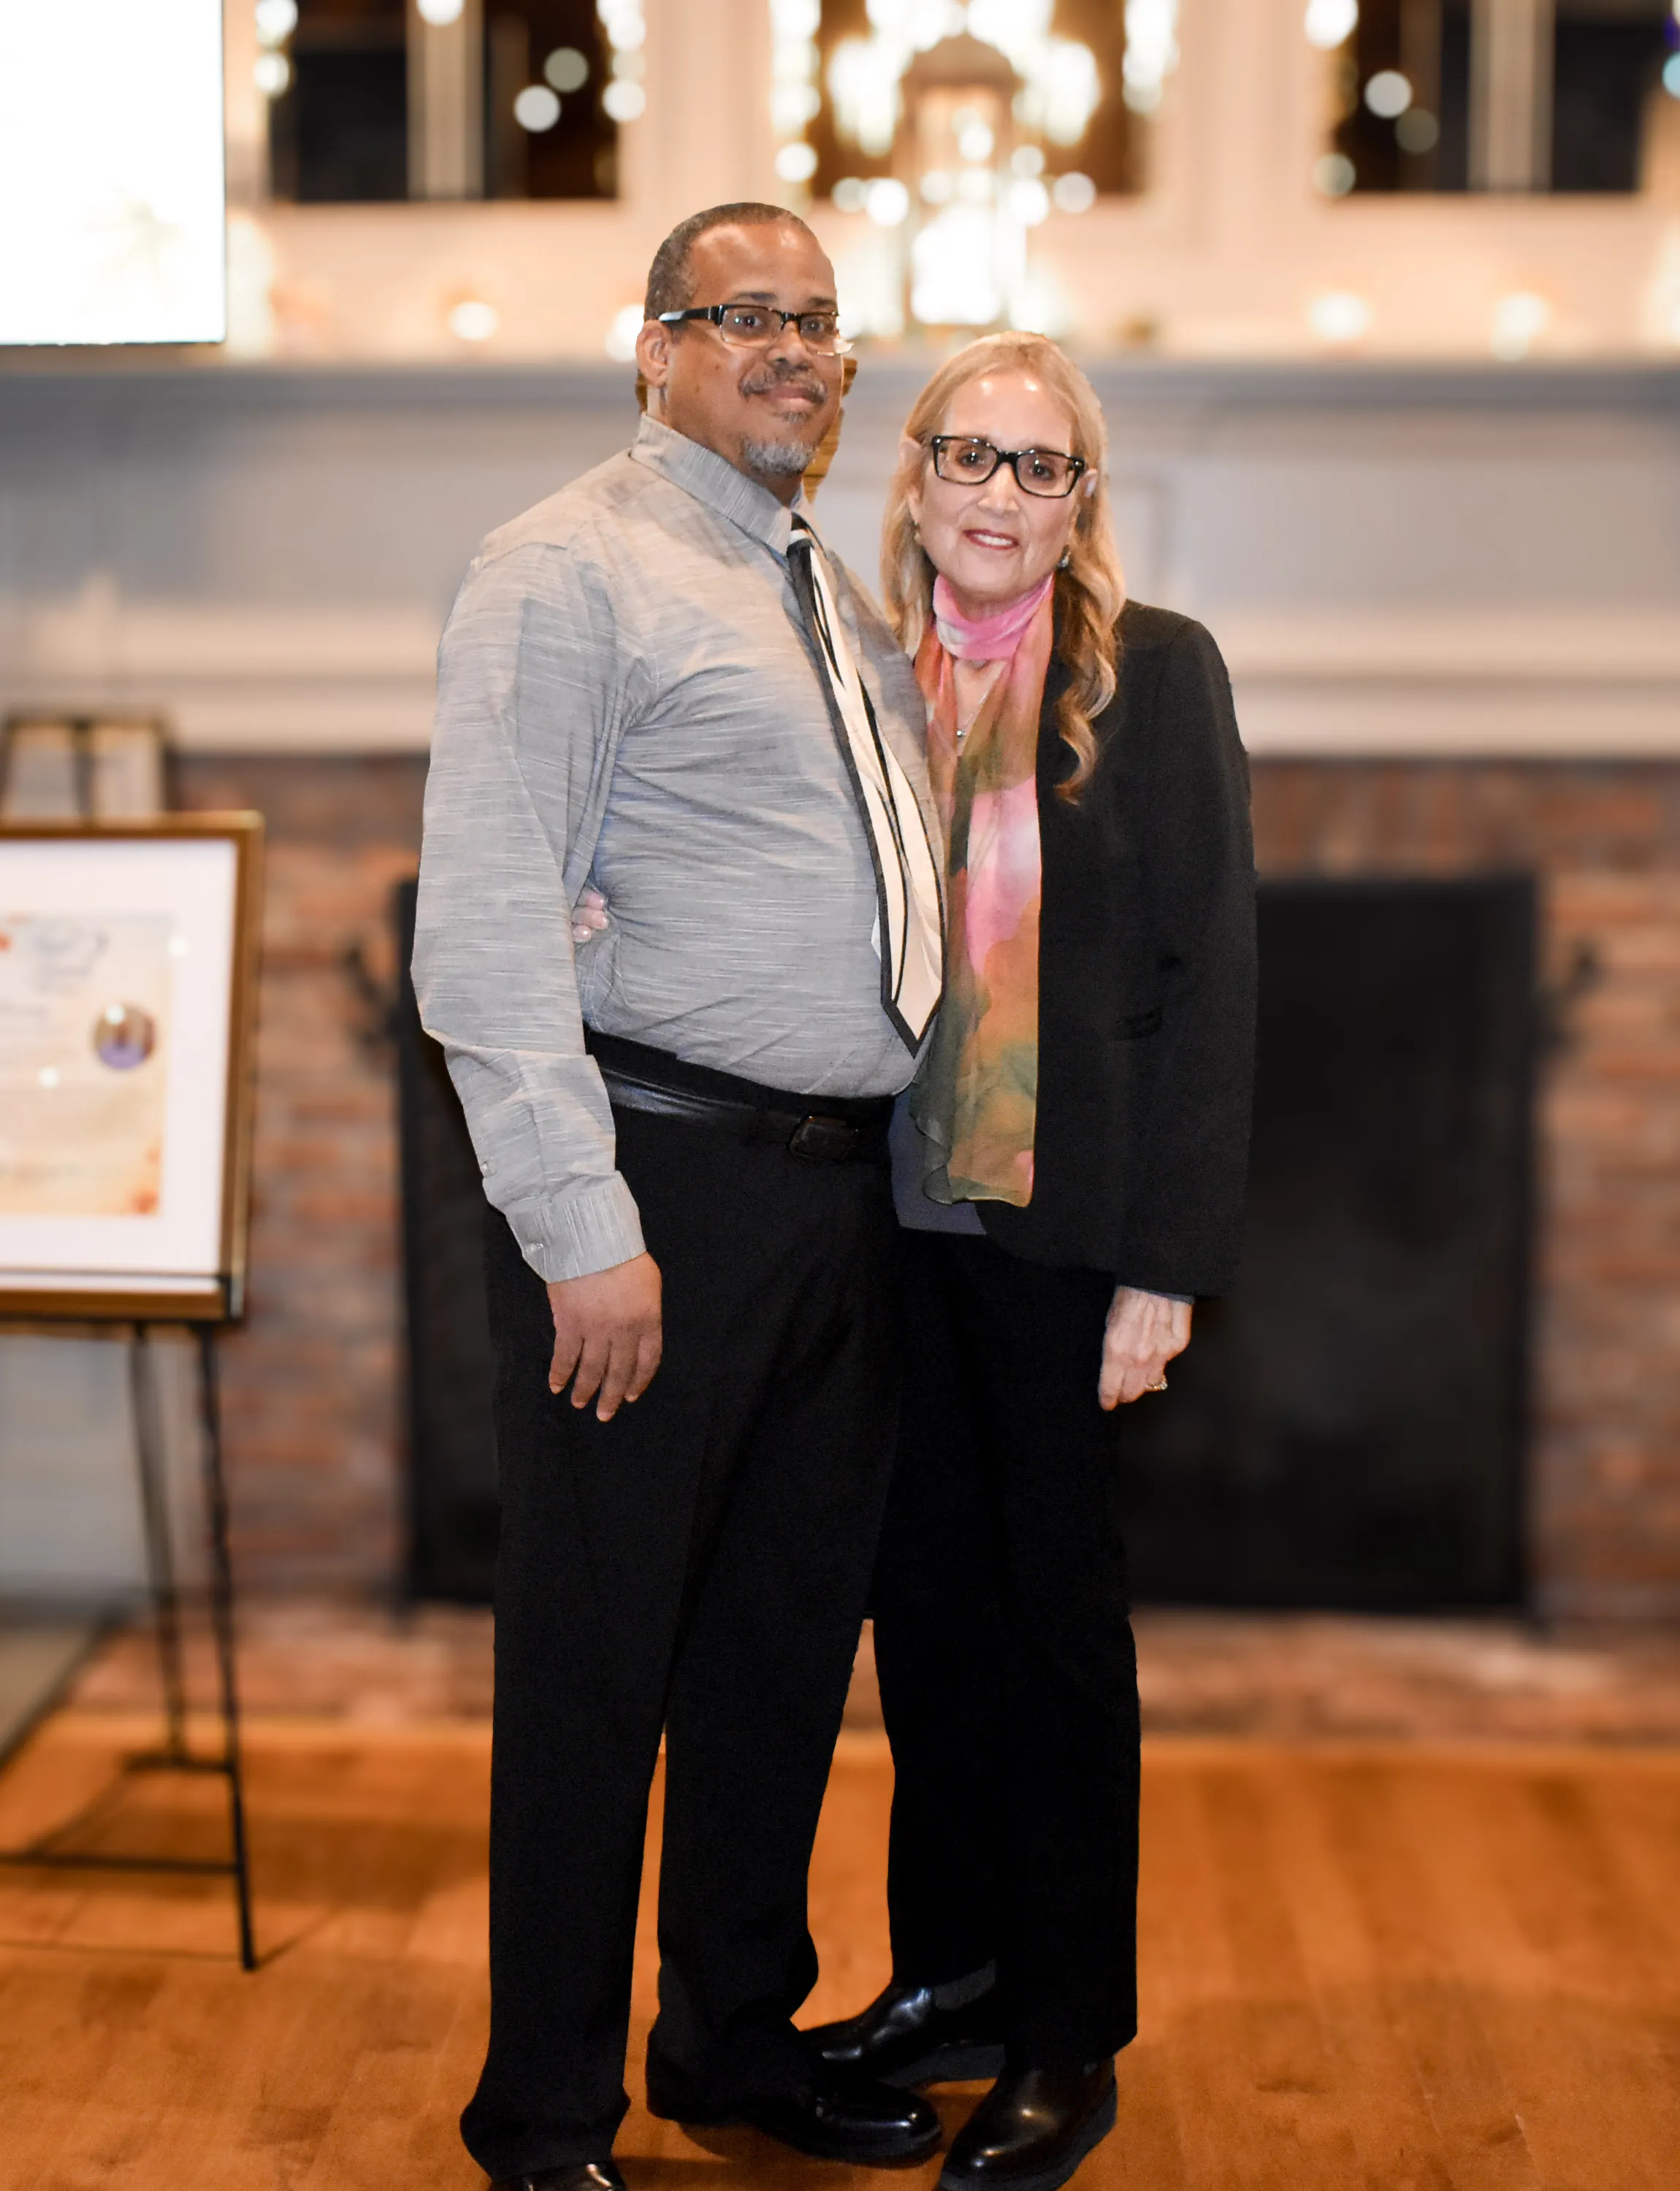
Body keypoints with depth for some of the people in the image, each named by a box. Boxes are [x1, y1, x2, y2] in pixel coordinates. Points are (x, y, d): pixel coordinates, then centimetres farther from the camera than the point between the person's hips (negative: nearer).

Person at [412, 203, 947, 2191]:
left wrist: (912, 1165, 13)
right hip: (663, 1181, -8)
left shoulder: (838, 599, 18)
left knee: (792, 1638, 16)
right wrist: (586, 1225, -20)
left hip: (841, 1187, 8)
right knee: (595, 1659, 2)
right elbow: (486, 925, -15)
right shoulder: (571, 569, -7)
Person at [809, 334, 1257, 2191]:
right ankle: (952, 1976, 30)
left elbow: (1208, 973, -8)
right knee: (925, 1594, 13)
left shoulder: (1155, 672, -5)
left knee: (1058, 1603, 6)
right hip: (899, 1219, 4)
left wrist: (1169, 1262, -13)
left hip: (1059, 1226, -4)